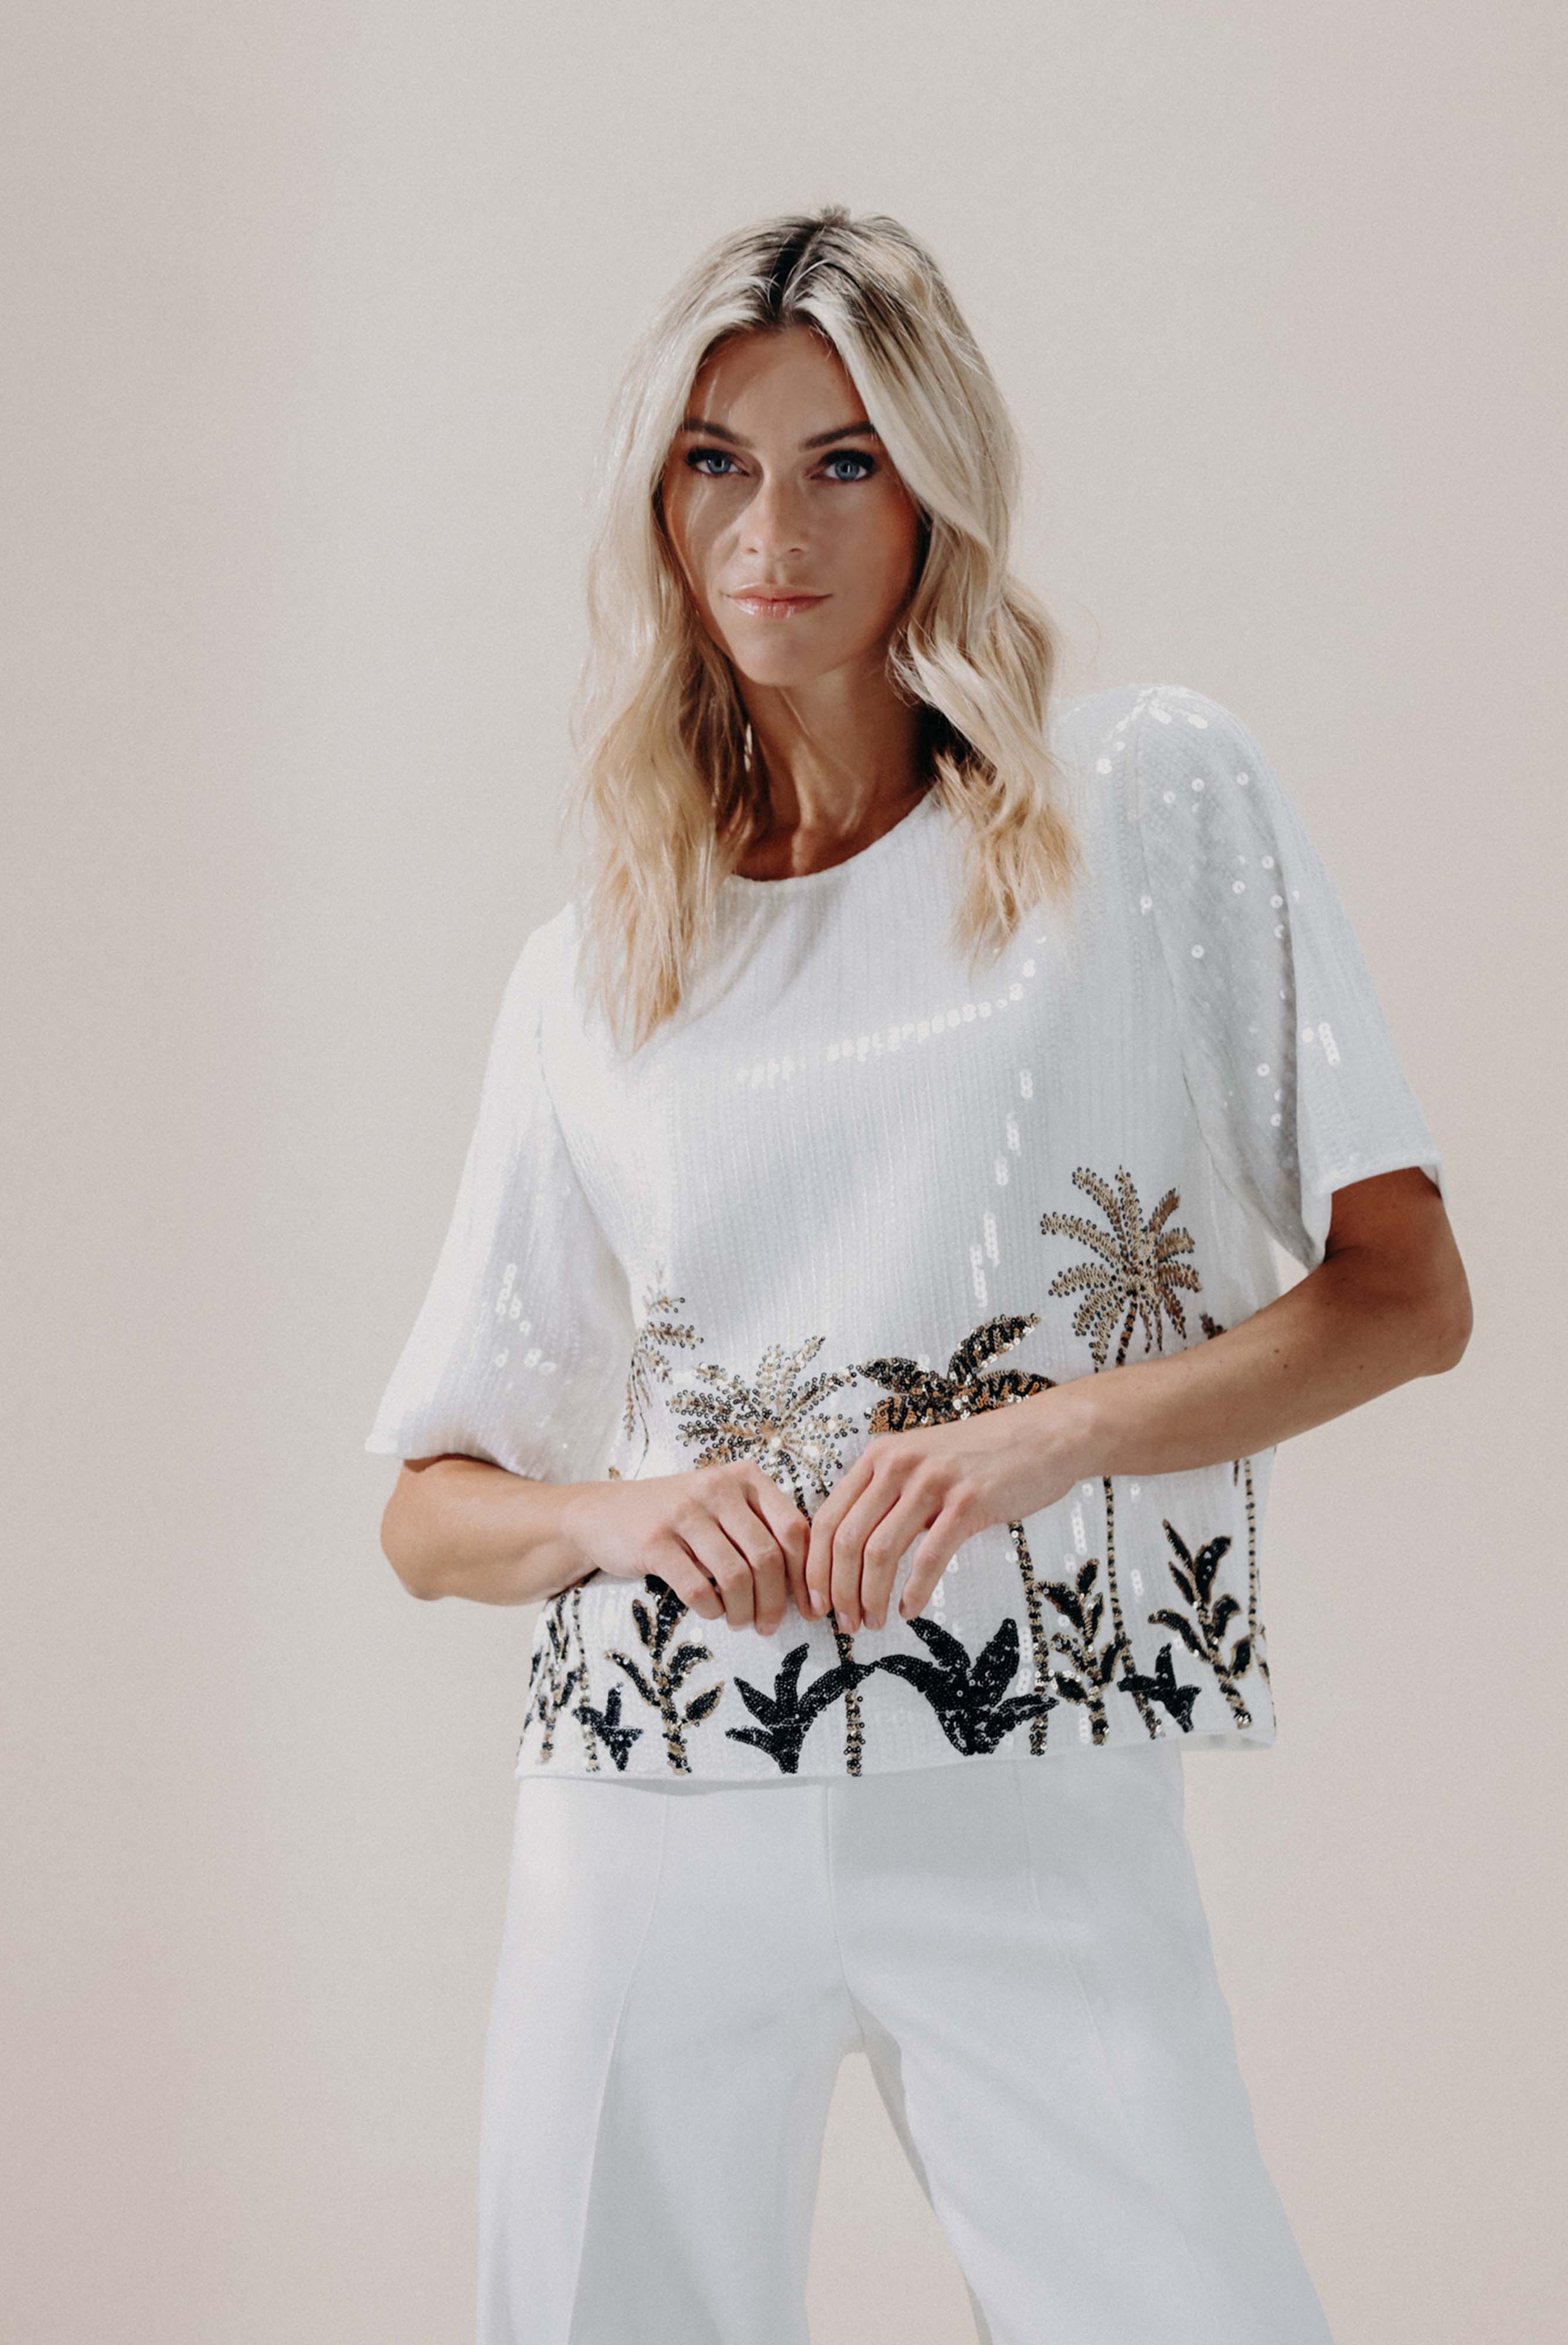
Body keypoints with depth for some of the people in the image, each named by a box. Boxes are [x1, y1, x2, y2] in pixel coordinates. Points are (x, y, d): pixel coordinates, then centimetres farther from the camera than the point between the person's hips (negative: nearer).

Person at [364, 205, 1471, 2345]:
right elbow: (429, 1513, 12)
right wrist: (620, 1514, -9)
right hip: (652, 1805, 2)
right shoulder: (593, 968, 10)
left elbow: (1407, 1293, 0)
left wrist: (1057, 1432, -15)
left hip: (1034, 1803, -2)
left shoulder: (1157, 801, 3)